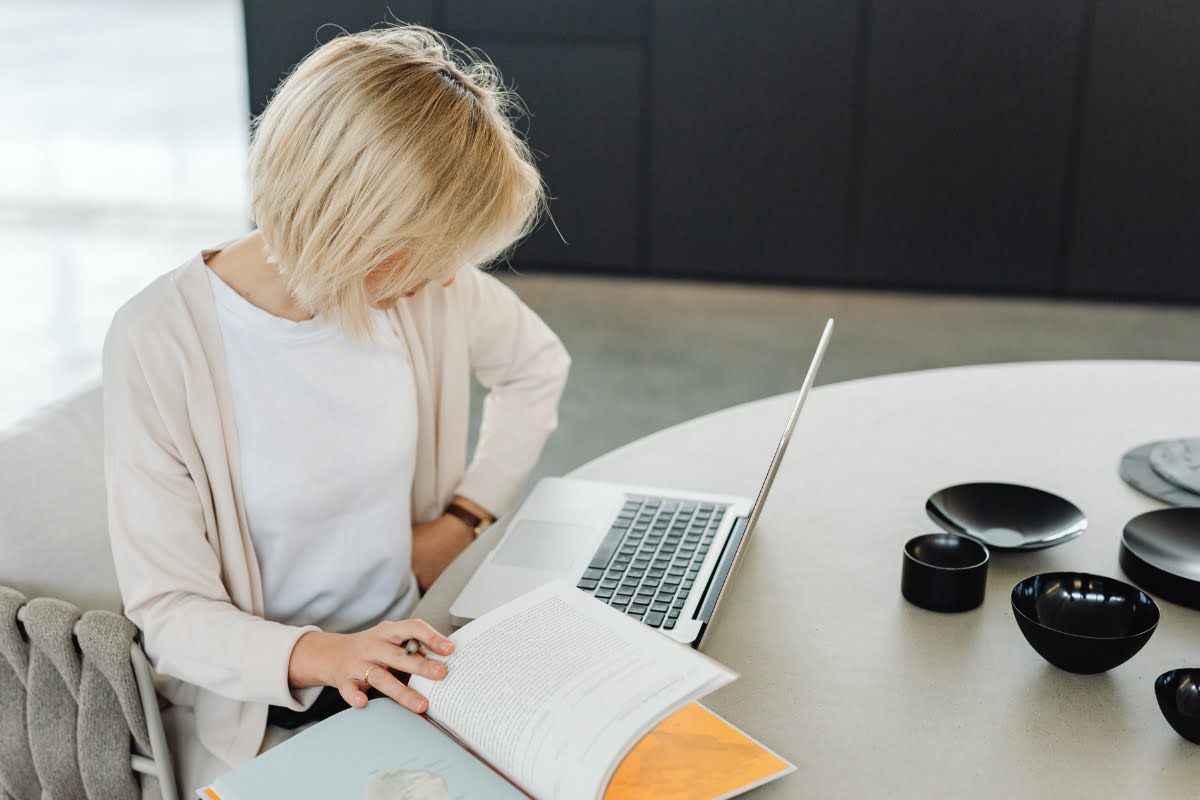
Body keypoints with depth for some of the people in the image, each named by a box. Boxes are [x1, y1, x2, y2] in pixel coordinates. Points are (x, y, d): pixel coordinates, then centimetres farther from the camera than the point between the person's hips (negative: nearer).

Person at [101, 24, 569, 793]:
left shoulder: (434, 287, -9)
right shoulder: (159, 344, -21)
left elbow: (539, 366, 13)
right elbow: (168, 608, -16)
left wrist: (465, 516, 1)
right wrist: (315, 656, -34)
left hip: (414, 657, 3)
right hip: (256, 701, -3)